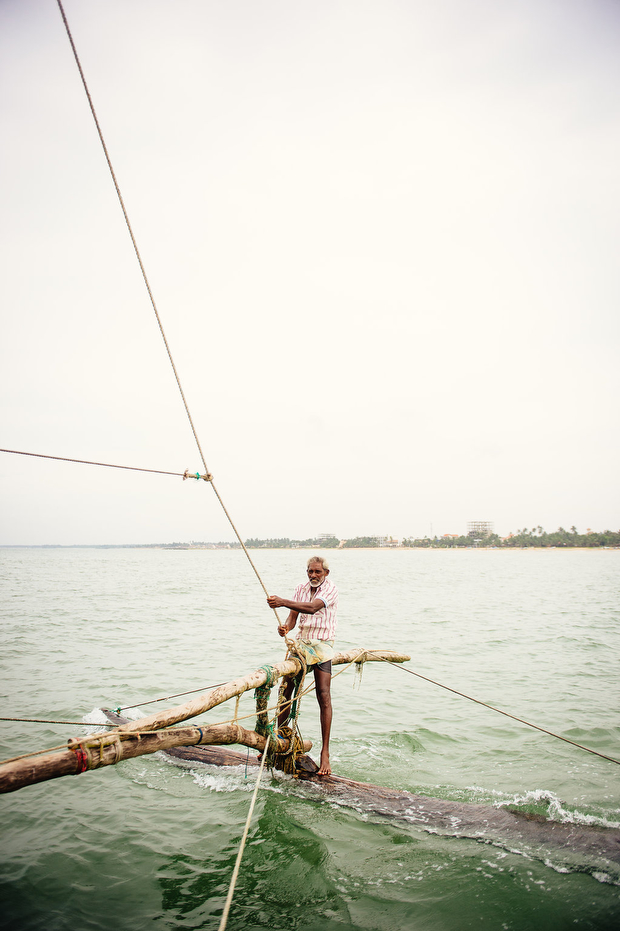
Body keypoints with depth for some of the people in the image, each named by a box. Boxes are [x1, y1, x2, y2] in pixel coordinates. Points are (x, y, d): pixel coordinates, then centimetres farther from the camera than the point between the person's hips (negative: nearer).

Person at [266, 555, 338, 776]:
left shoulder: (331, 589, -11)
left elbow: (312, 607, -29)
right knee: (285, 689, 1)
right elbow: (293, 616, 2)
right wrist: (285, 627, -22)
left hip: (321, 645, -5)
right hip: (300, 642, 5)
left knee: (324, 696, -10)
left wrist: (282, 602, -40)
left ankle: (325, 752, -4)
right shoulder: (301, 588, 7)